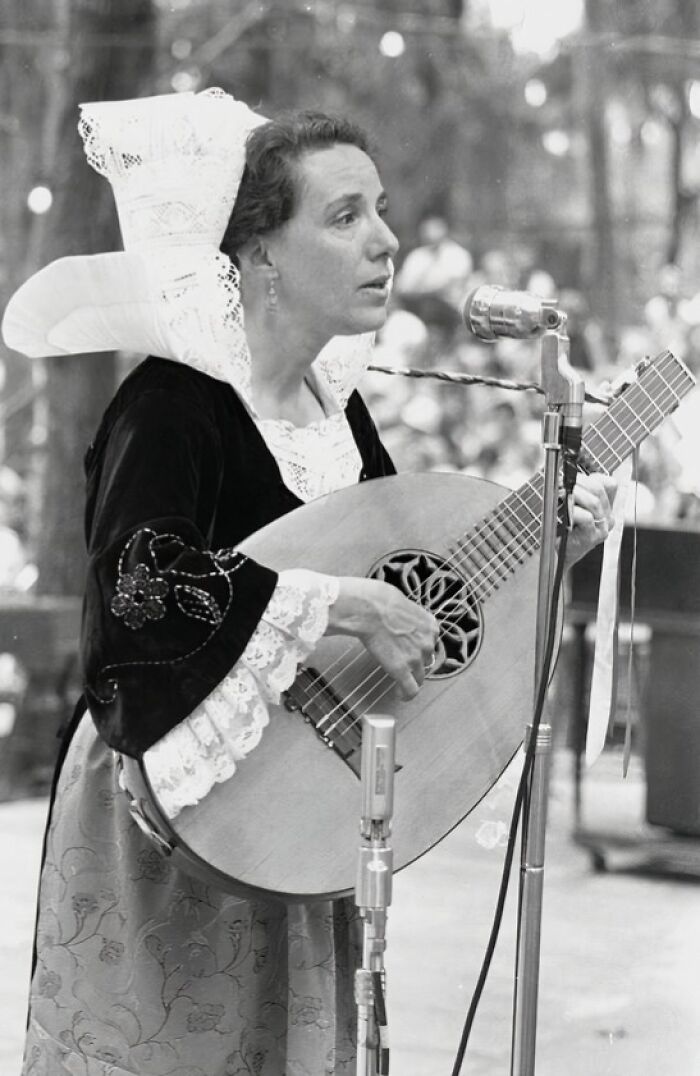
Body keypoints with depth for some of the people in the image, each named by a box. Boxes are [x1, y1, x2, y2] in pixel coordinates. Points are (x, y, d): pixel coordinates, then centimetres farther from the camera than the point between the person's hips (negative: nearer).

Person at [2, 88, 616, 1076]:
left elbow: (407, 569, 17)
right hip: (176, 827, -8)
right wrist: (346, 605, -30)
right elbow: (138, 593, -34)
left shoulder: (332, 402, 5)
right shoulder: (173, 402, -19)